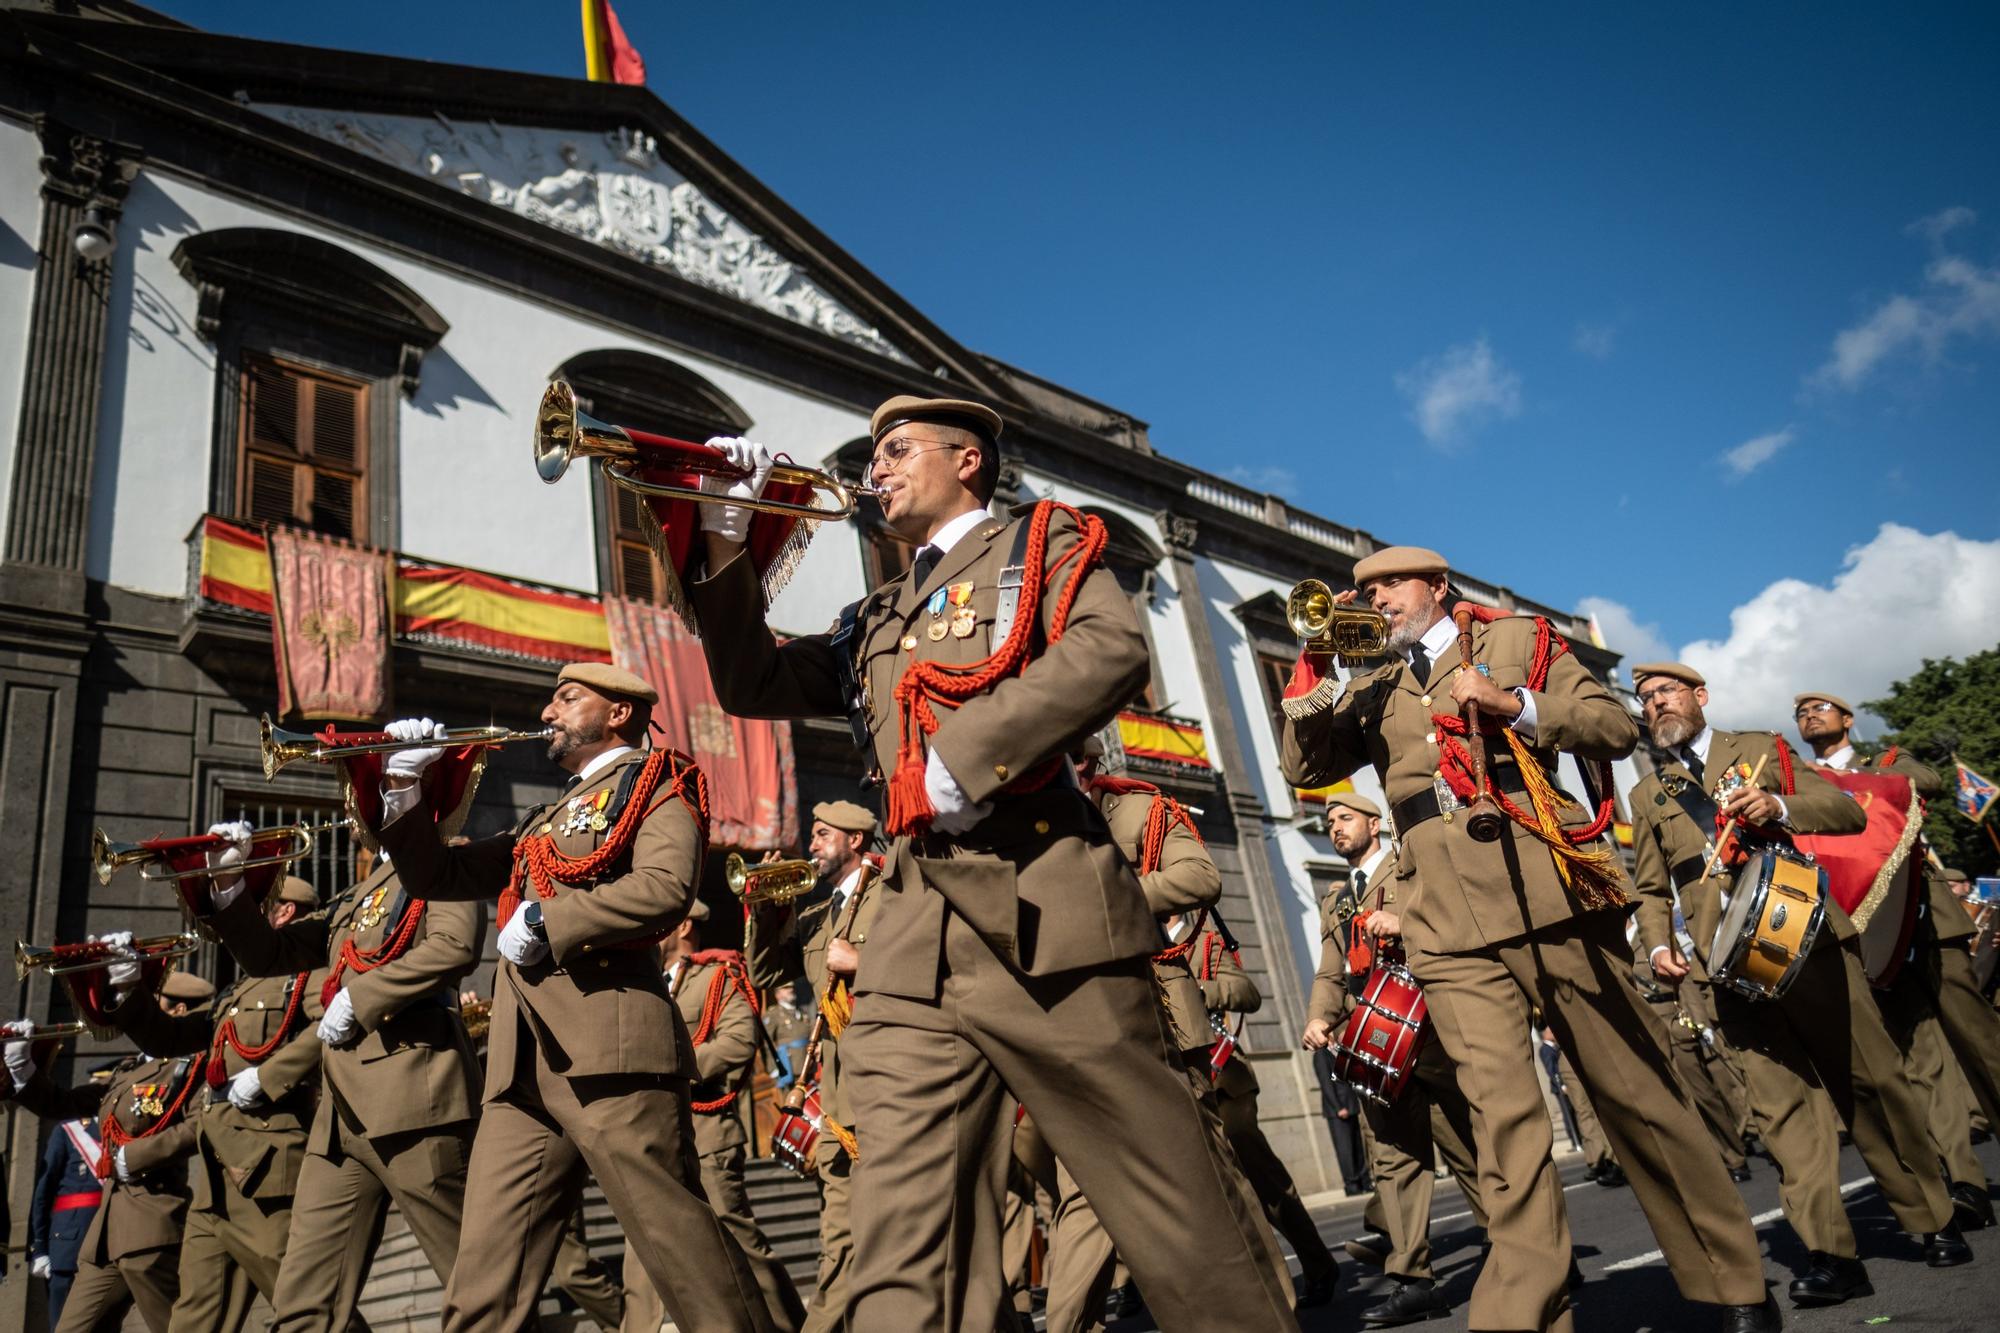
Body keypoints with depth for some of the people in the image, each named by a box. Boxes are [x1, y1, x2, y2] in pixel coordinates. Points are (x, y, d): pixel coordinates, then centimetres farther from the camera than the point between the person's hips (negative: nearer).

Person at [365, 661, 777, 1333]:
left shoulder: (654, 783, 5)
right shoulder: (545, 819, 29)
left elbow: (666, 888, -14)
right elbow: (437, 875, 27)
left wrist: (542, 922, -10)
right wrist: (404, 790, 13)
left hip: (608, 1049, -7)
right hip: (522, 1063, 8)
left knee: (681, 1245, -6)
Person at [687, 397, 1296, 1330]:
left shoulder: (1039, 541, 9)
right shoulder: (878, 620, 27)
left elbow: (1112, 649, -10)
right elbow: (752, 685, 22)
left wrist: (969, 755, -17)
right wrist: (725, 542, 12)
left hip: (1044, 915, -5)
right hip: (915, 946, 6)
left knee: (1176, 1210, 1)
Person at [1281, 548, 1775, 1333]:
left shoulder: (1519, 641, 12)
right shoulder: (1373, 692, 20)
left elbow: (1616, 729, 5)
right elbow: (1303, 768, 11)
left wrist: (1514, 705, -10)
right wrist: (1315, 666, 2)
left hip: (1549, 895, -2)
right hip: (1450, 928, 2)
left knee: (1636, 1091, 5)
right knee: (1503, 1116, -4)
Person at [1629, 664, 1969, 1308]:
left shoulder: (1760, 749, 13)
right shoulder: (1647, 794, 16)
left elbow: (1849, 811, 6)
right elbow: (1651, 888, 17)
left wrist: (1781, 807, -13)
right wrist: (1658, 945, -1)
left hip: (1807, 937, -1)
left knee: (1873, 1080, 2)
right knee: (1780, 1103, -4)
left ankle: (1934, 1220, 21)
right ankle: (1831, 1255, -2)